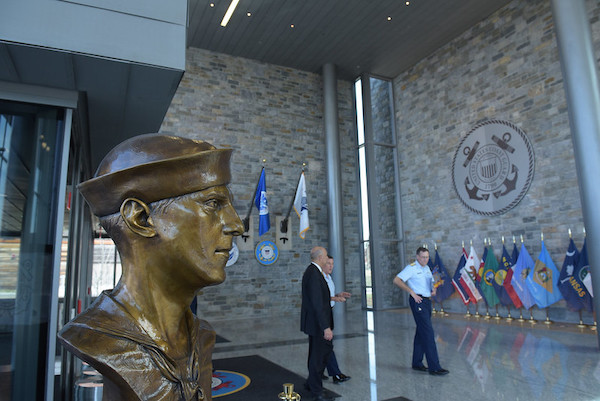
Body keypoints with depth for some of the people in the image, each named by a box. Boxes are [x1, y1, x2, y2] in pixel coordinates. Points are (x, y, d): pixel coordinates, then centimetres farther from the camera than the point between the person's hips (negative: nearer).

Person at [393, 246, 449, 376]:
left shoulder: (427, 268, 15)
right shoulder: (411, 268, -10)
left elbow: (431, 282, 30)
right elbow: (397, 280, -17)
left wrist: (434, 289, 7)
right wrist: (412, 292, -19)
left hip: (427, 301, 8)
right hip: (418, 301, -8)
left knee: (421, 332, 13)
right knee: (428, 332, -11)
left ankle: (417, 363, 22)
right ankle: (434, 367, -8)